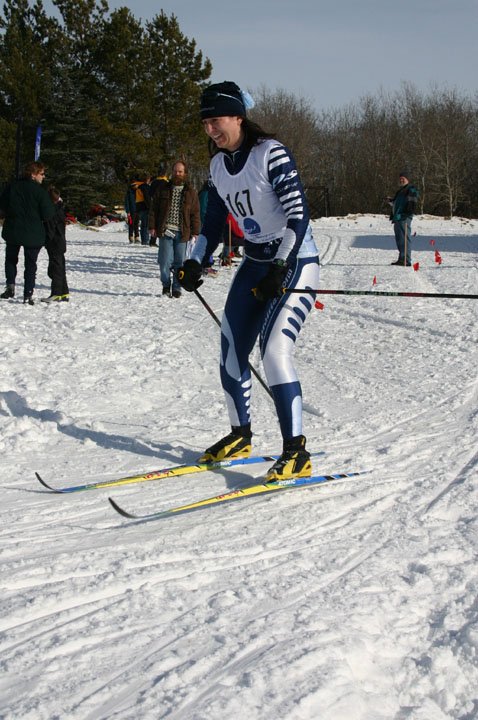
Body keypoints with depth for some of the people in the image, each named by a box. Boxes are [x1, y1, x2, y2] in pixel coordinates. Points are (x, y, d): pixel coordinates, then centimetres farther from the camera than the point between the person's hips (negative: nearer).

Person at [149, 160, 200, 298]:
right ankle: (166, 284, 17)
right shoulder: (163, 188, 8)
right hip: (165, 231, 0)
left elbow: (195, 213, 7)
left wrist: (195, 232, 1)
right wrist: (152, 226, 0)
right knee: (165, 261, -4)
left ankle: (176, 288, 14)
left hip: (182, 233, 0)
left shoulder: (191, 192, 8)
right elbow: (154, 208, 8)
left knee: (179, 262, 3)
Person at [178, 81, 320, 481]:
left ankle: (296, 452, -13)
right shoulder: (218, 164, 6)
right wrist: (195, 264, 4)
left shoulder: (271, 154, -17)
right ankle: (240, 437, 25)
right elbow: (214, 221, 16)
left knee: (275, 351, -19)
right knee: (231, 352, 7)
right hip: (255, 264, 8)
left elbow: (298, 214, -22)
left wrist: (280, 268, -29)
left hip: (295, 264, -8)